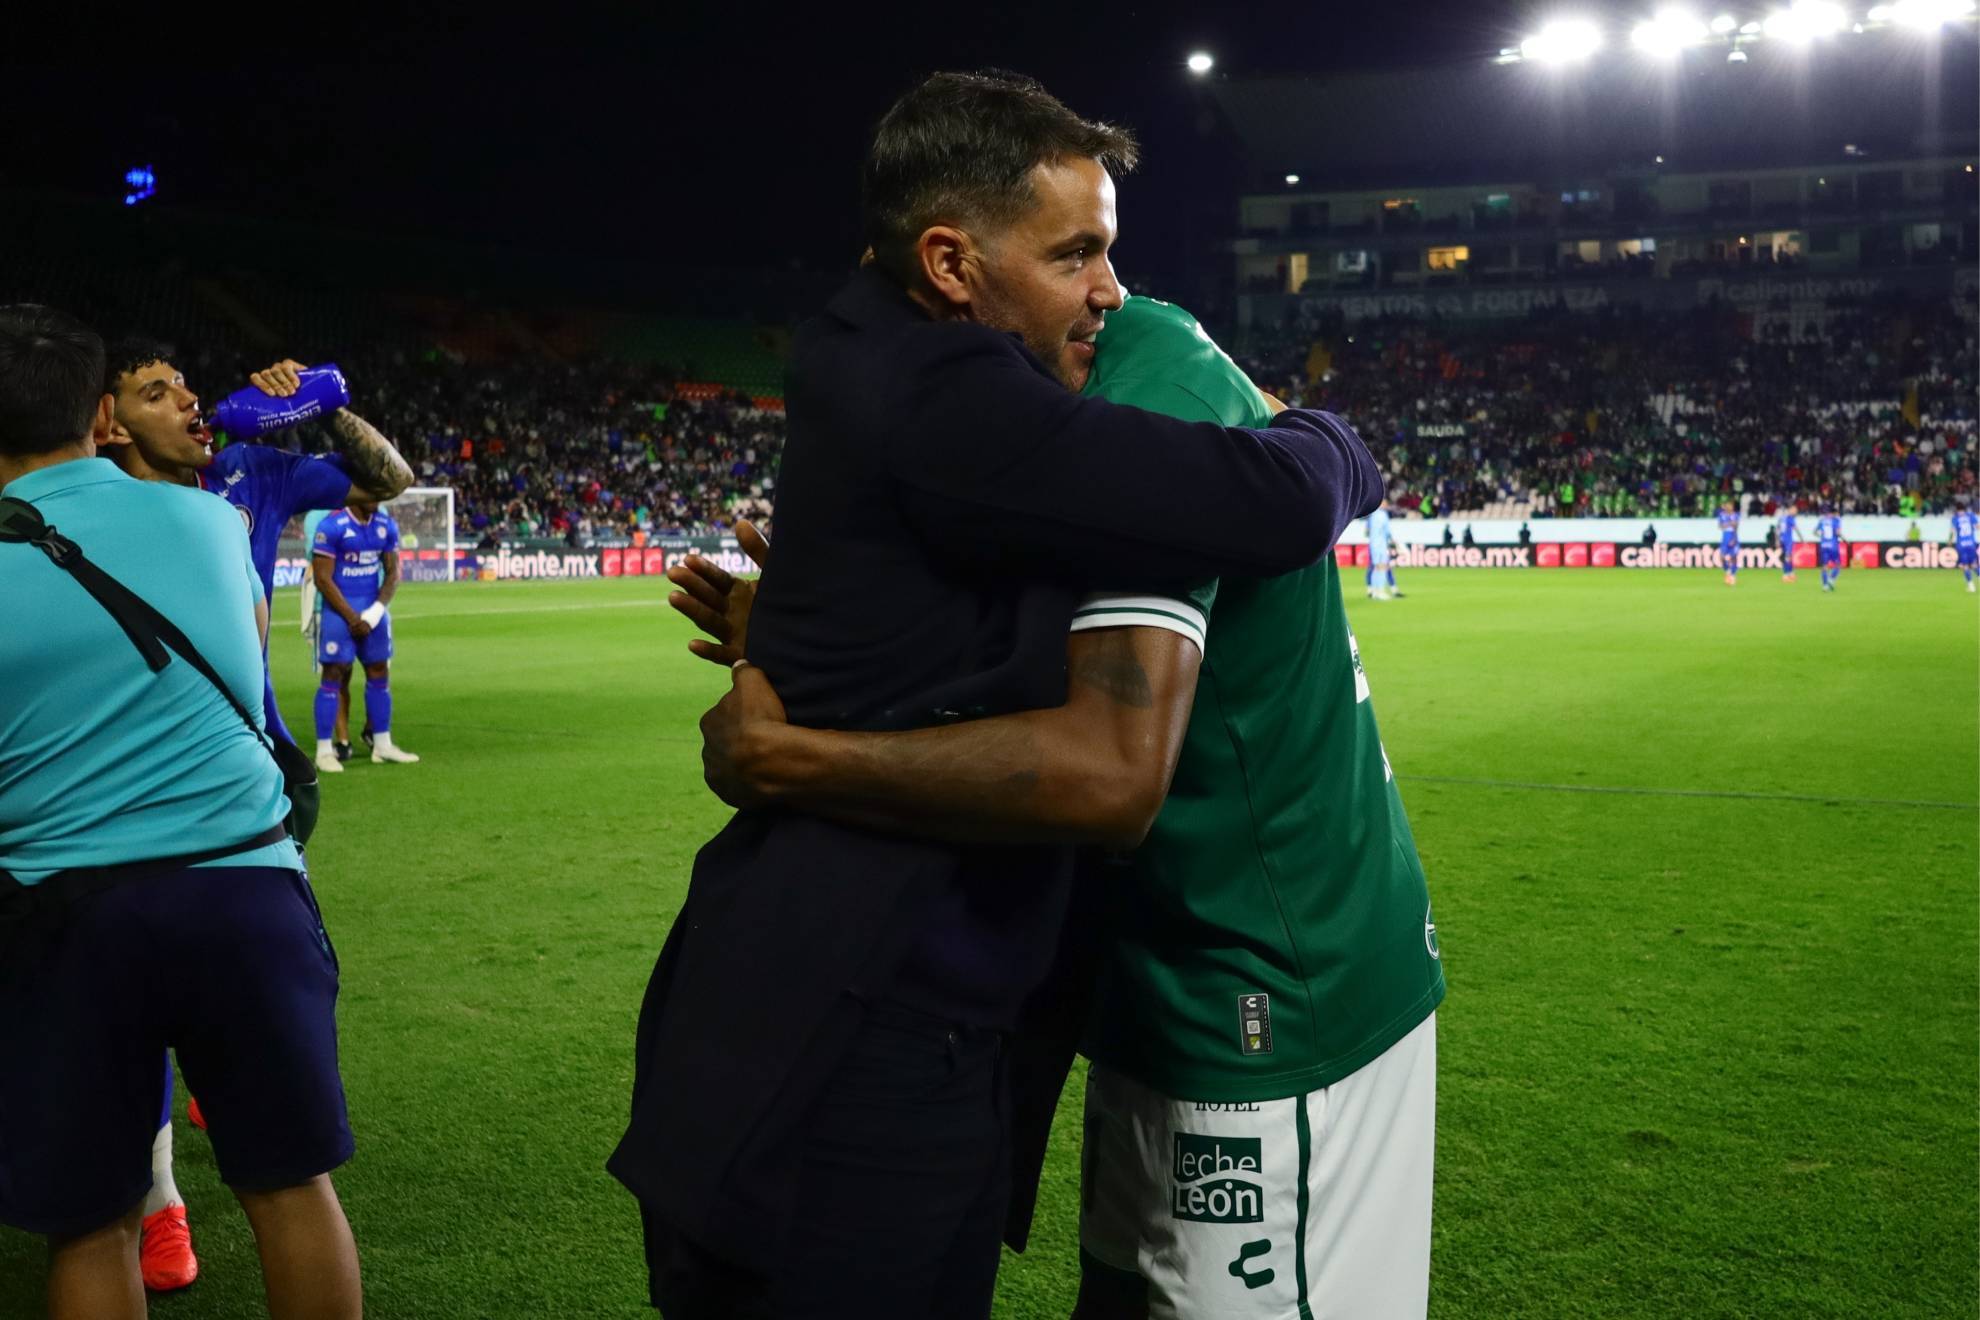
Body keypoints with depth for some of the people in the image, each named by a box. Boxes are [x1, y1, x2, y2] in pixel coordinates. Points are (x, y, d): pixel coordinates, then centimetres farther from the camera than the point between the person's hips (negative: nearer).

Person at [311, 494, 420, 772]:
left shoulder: (386, 526, 4)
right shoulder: (332, 526, -14)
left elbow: (392, 573, 7)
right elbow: (323, 578, -13)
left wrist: (375, 611, -6)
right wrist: (352, 617, -13)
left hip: (373, 609, 6)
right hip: (339, 610, -6)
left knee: (379, 674, 10)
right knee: (334, 675, -4)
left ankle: (382, 745, 20)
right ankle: (324, 750, 2)